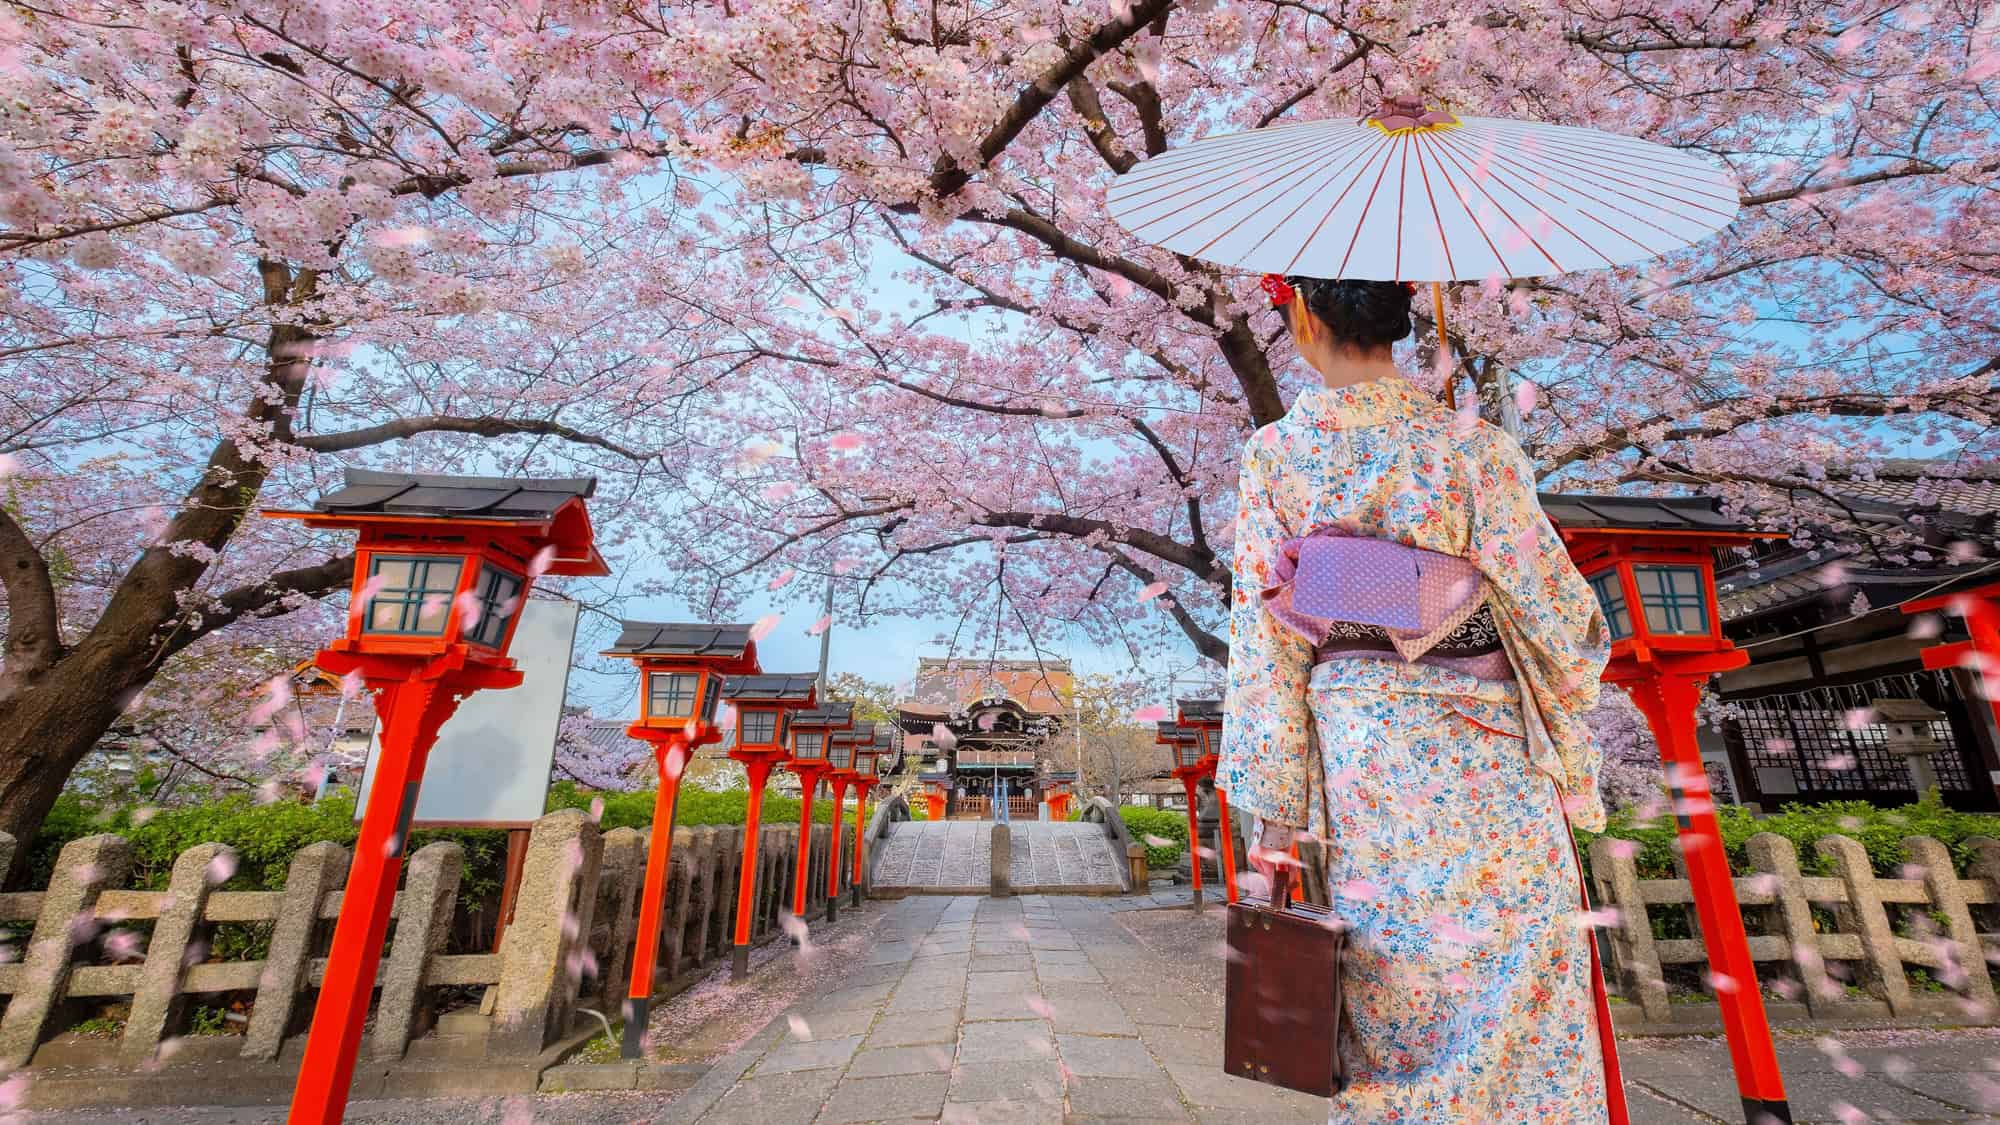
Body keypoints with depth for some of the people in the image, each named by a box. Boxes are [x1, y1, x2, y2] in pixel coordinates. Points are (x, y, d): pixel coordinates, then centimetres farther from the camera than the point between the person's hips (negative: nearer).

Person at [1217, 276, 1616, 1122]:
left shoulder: (1271, 457, -7)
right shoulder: (1473, 449, -11)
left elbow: (1263, 641, -7)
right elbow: (1555, 609, -4)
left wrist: (1272, 809, 0)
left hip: (1356, 762, 2)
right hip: (1480, 761, -1)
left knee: (1391, 1007, 18)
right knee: (1513, 999, 16)